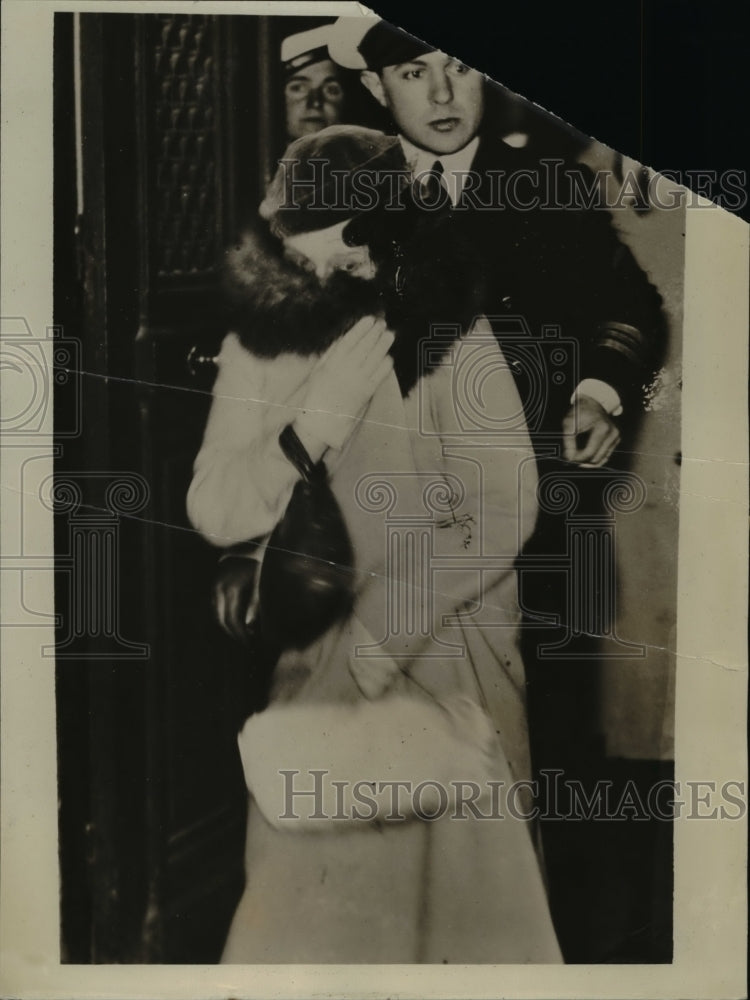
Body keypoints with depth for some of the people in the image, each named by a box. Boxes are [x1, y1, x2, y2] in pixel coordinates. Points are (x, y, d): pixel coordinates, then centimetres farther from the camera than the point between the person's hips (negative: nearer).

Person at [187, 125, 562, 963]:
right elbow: (215, 515, -11)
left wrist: (380, 630, -19)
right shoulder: (258, 350, -5)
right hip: (323, 639, 3)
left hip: (450, 633, -3)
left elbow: (502, 514, -19)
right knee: (302, 882, 5)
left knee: (463, 882, 5)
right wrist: (316, 420, -26)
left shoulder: (455, 345, -17)